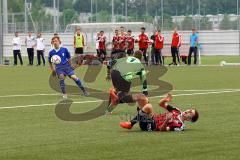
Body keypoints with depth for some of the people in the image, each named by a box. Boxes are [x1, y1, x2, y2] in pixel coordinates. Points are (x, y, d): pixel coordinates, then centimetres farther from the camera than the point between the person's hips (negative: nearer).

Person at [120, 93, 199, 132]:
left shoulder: (180, 126, -12)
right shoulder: (177, 111, 12)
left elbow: (162, 129, -20)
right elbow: (161, 104, 15)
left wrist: (167, 120, -36)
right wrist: (166, 99, -6)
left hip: (149, 126, -9)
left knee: (148, 107, -37)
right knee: (141, 96, 0)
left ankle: (130, 124, -20)